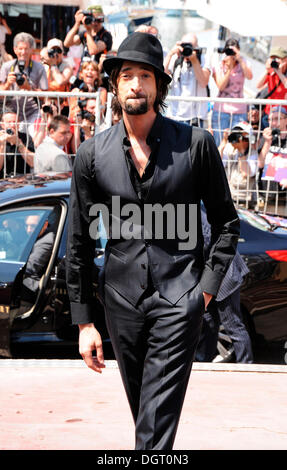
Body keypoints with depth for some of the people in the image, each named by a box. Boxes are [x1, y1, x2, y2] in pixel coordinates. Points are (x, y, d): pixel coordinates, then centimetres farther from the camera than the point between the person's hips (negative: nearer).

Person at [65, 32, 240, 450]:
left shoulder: (196, 144, -3)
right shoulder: (92, 154, 2)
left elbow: (226, 222, 6)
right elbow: (79, 243, 7)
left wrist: (207, 286, -5)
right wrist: (84, 321, 5)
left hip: (179, 299, -3)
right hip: (123, 301, 3)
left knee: (158, 416, -10)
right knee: (143, 411, 15)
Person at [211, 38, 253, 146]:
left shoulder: (243, 65, 5)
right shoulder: (219, 66, 4)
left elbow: (249, 76, -16)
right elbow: (221, 86, -9)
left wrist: (240, 59, -23)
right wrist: (229, 68, -16)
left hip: (239, 110, 0)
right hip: (221, 110, 0)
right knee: (219, 144, -3)